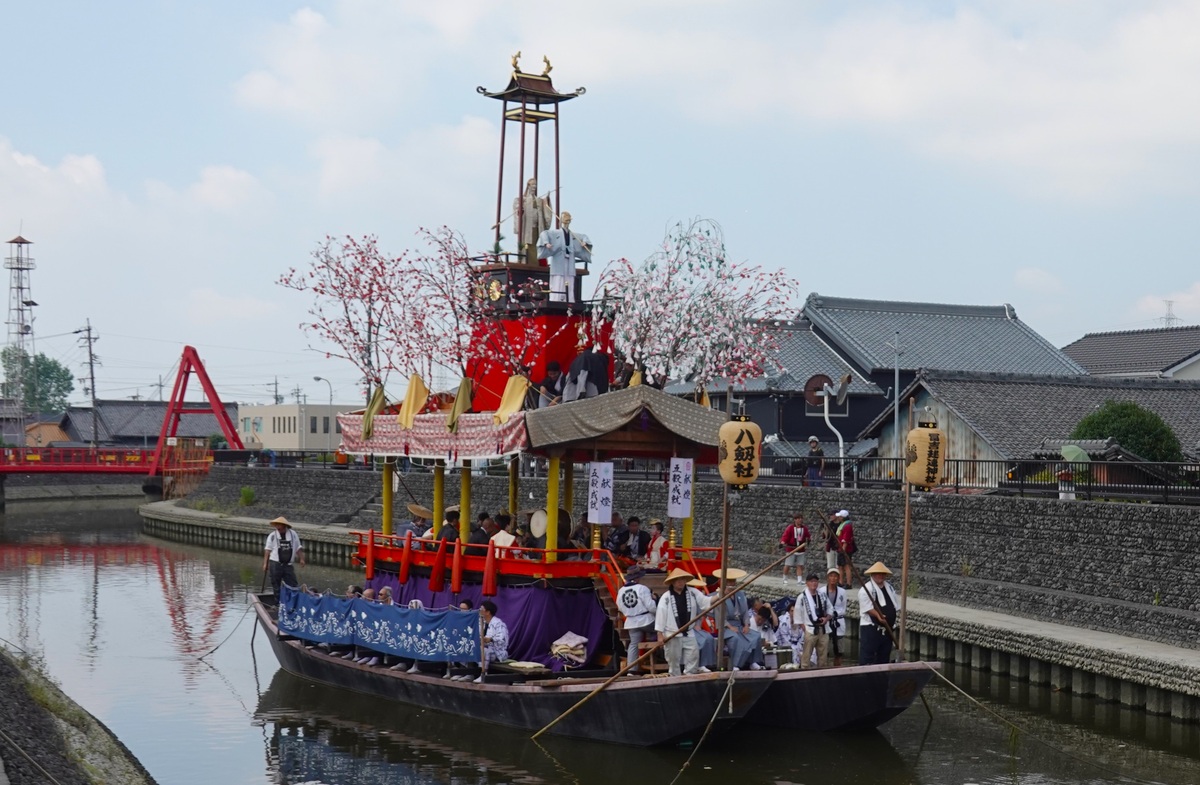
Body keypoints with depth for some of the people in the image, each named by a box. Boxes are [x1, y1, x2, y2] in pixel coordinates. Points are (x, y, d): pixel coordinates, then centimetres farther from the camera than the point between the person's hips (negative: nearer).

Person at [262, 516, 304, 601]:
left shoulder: (293, 534, 5)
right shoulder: (272, 535, 0)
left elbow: (298, 548, 12)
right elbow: (268, 550, 1)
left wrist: (301, 559, 3)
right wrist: (265, 564, -3)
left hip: (288, 564, 1)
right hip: (275, 564, -1)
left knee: (293, 584, -1)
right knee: (276, 585, 5)